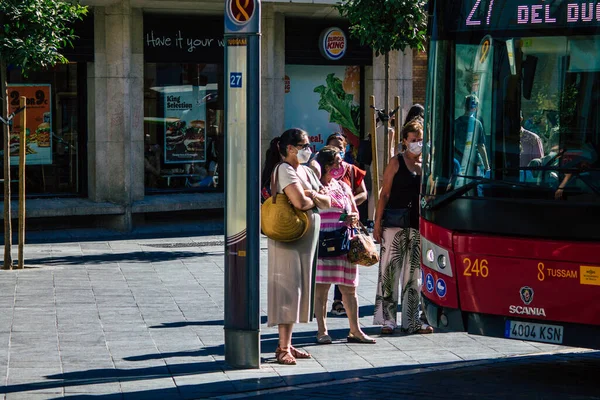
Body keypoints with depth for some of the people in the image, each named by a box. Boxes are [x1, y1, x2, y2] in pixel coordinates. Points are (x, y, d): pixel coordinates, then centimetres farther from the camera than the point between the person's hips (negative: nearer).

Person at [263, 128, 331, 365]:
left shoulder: (306, 171, 17)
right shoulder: (284, 169, -11)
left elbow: (327, 202, 12)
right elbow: (300, 202, -25)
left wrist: (312, 195, -8)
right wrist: (314, 200, -3)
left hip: (307, 239, 9)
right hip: (288, 239, -9)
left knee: (298, 290, 10)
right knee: (288, 289, -9)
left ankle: (287, 345, 16)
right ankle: (283, 349, -6)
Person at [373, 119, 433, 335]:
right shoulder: (396, 163, -1)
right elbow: (385, 194, -3)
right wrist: (378, 222, -9)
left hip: (418, 226, 4)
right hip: (395, 224, -4)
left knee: (413, 275, 8)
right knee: (389, 272, -4)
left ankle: (411, 320, 14)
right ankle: (387, 319, 1)